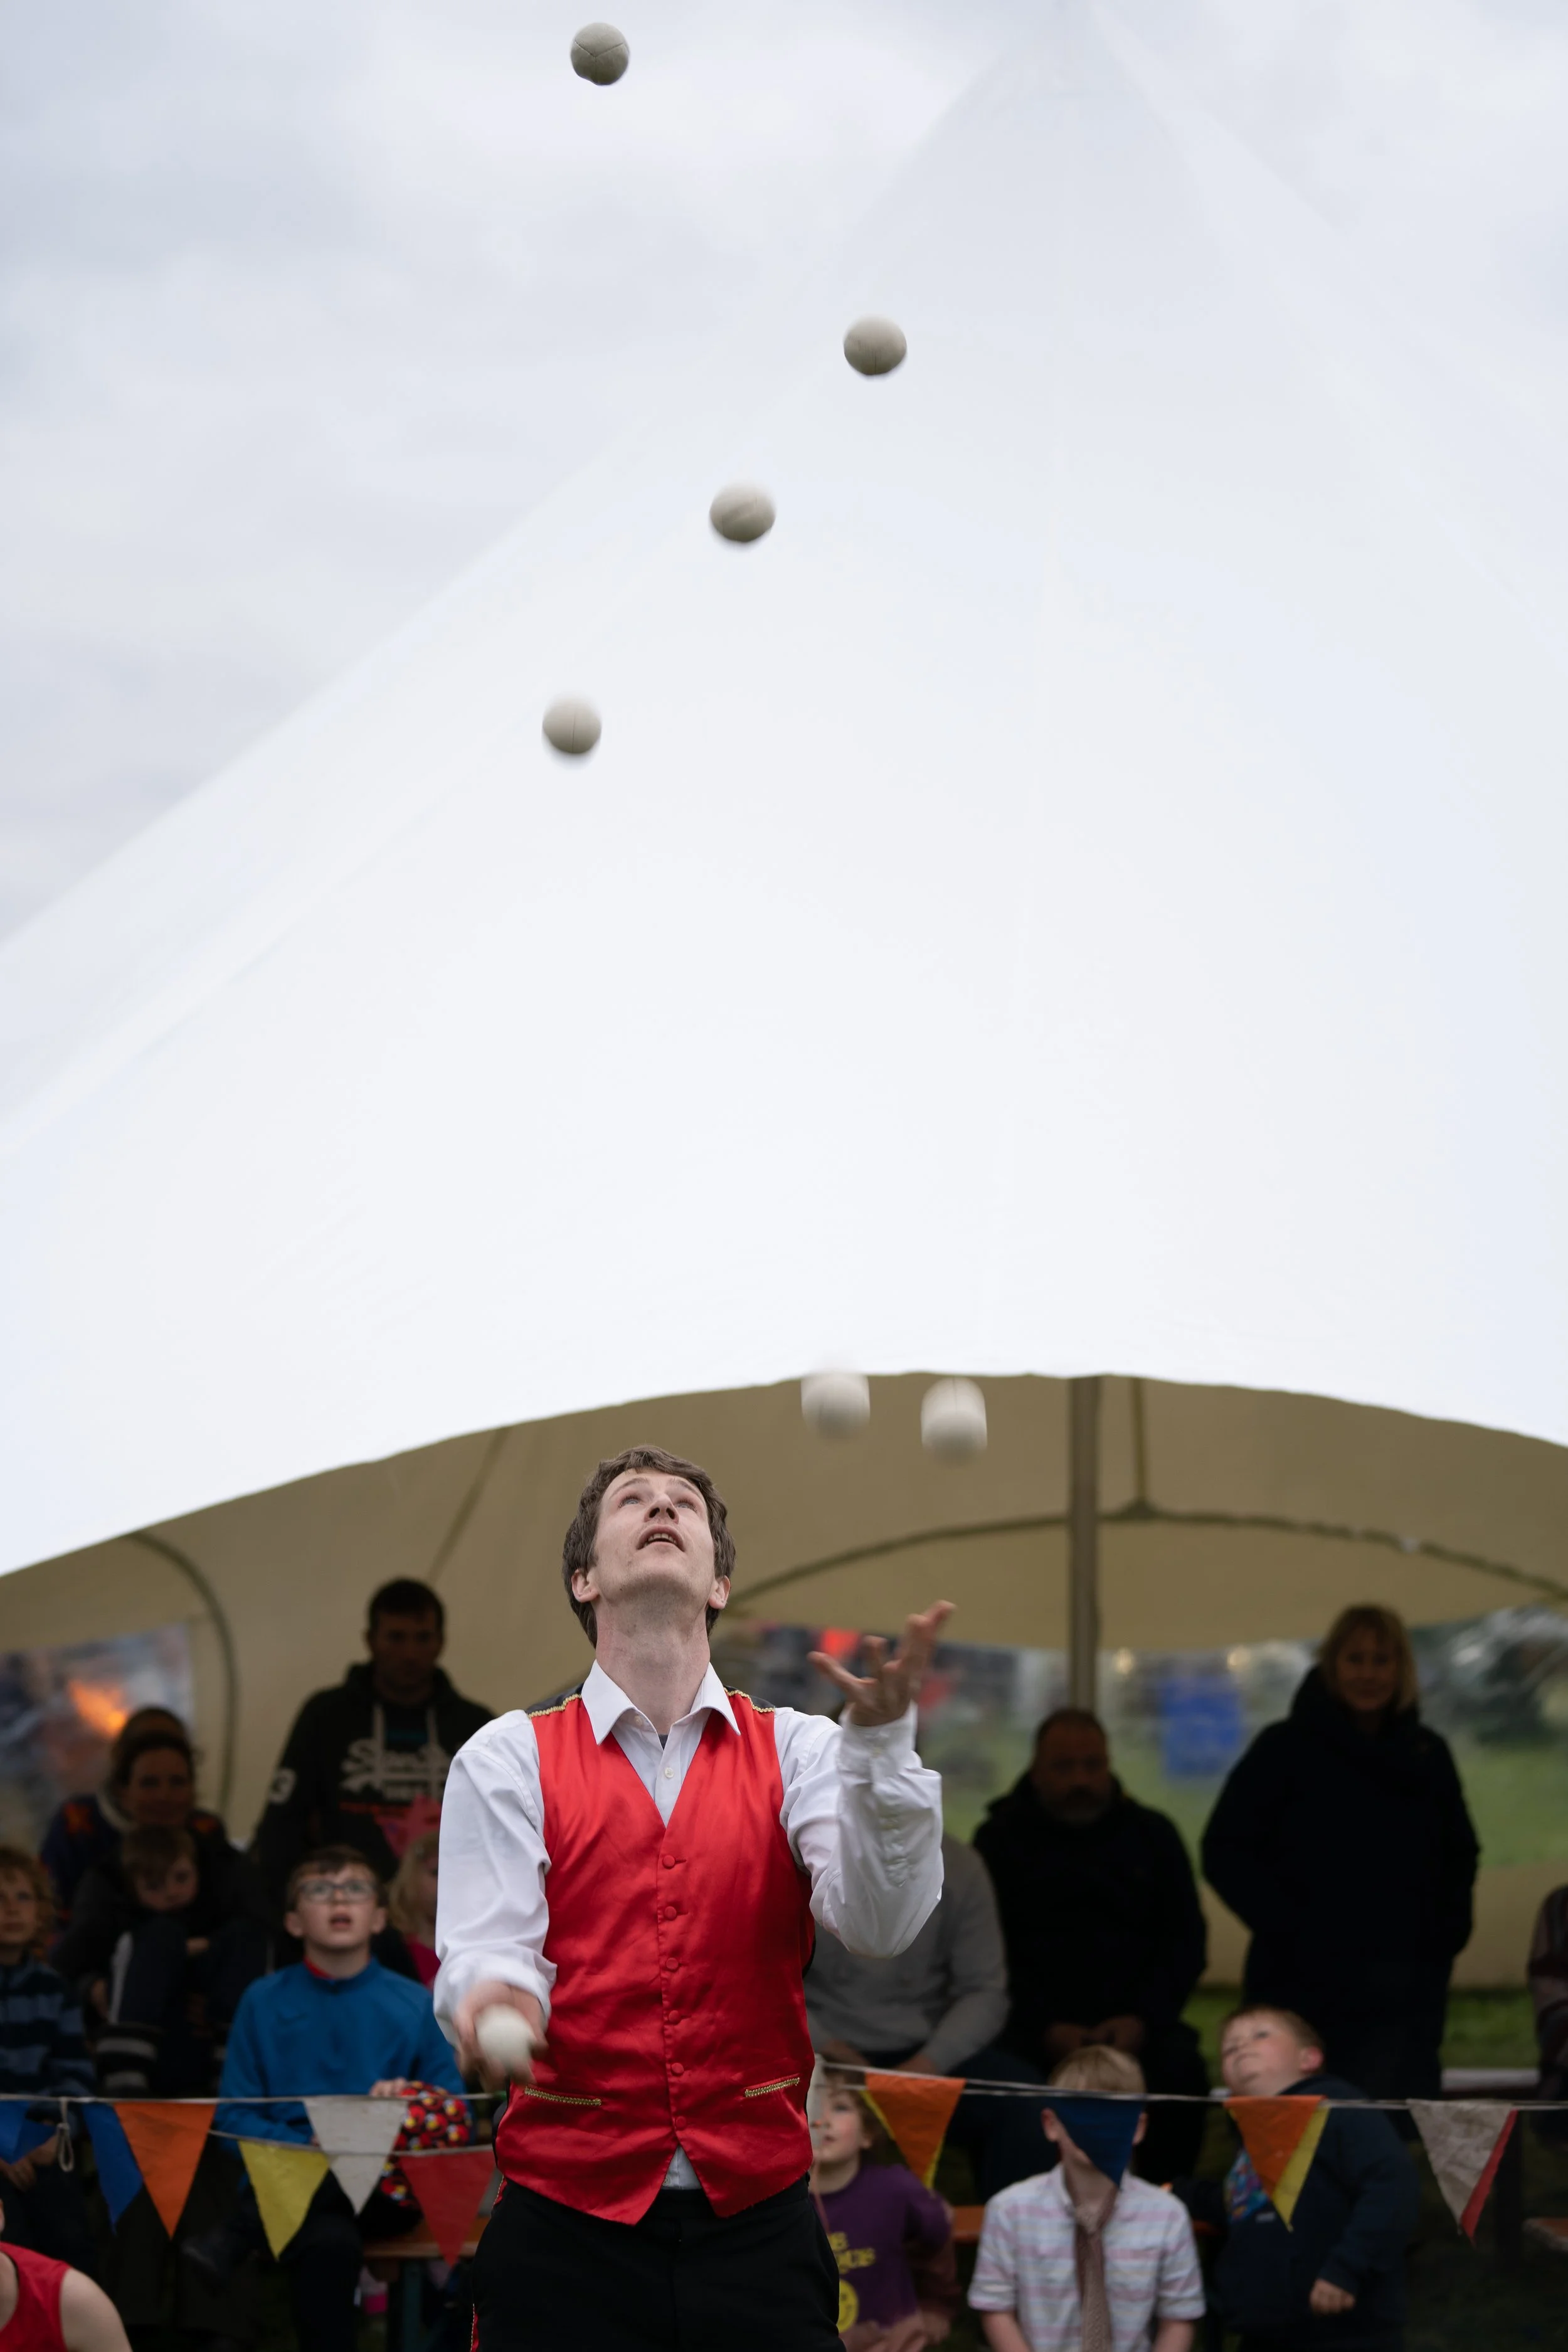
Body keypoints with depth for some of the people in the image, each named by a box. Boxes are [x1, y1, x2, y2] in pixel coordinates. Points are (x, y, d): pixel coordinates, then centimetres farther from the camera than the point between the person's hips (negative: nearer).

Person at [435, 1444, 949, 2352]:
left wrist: (881, 1732, -25)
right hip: (566, 2232, -1)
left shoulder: (797, 1750, 6)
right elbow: (484, 1947, -5)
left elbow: (880, 1922, -10)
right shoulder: (509, 1758, 5)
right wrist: (492, 1997, -29)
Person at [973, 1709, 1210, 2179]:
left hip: (1134, 2022, 2)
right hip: (1035, 2029, -2)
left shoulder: (1152, 1835, 13)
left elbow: (1186, 1941, 10)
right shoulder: (1000, 1840, 7)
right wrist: (1045, 2030, -14)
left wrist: (1142, 2020, -8)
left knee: (1181, 2066, -30)